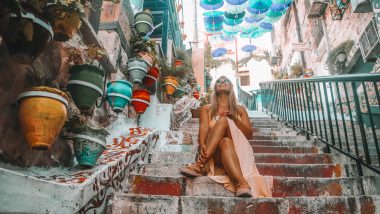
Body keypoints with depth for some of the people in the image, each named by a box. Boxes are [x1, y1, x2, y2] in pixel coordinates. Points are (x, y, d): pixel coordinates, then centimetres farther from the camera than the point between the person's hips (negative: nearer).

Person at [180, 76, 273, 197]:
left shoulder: (240, 109, 24)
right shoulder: (207, 109, 20)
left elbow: (249, 134, 12)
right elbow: (203, 128, -1)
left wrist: (234, 119, -5)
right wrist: (202, 145, -24)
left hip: (237, 149, 0)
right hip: (214, 153, 0)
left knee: (223, 120, -31)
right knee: (225, 142, -37)